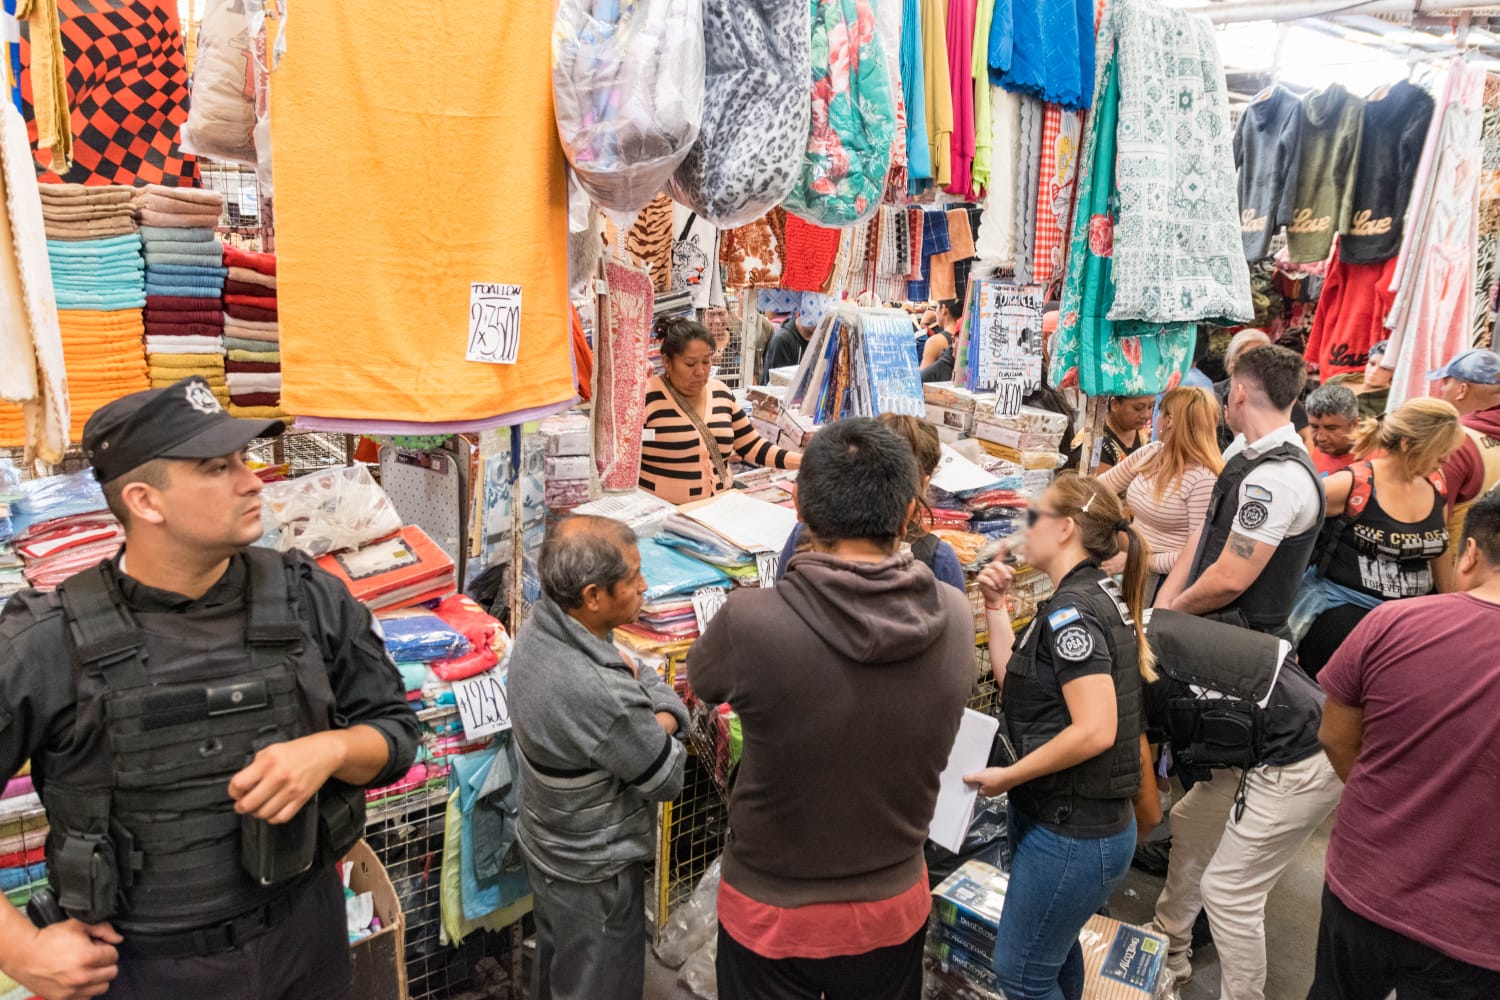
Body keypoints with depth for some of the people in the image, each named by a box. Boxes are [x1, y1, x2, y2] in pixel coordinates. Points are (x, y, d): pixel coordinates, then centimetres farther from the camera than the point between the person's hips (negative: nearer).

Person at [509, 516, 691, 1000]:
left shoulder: (540, 627, -13)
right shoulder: (601, 696, -39)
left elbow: (640, 677, 0)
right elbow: (667, 778, -22)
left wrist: (661, 718, -17)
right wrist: (661, 735, -5)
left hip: (546, 844, 8)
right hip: (594, 872, -8)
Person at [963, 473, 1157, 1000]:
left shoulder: (1071, 610, -22)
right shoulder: (1097, 597, 8)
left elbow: (1094, 731, -29)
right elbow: (1018, 685, 8)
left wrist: (1008, 776, -19)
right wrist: (996, 606, 3)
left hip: (1071, 834, -10)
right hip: (1078, 820, 10)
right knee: (1055, 954, 27)